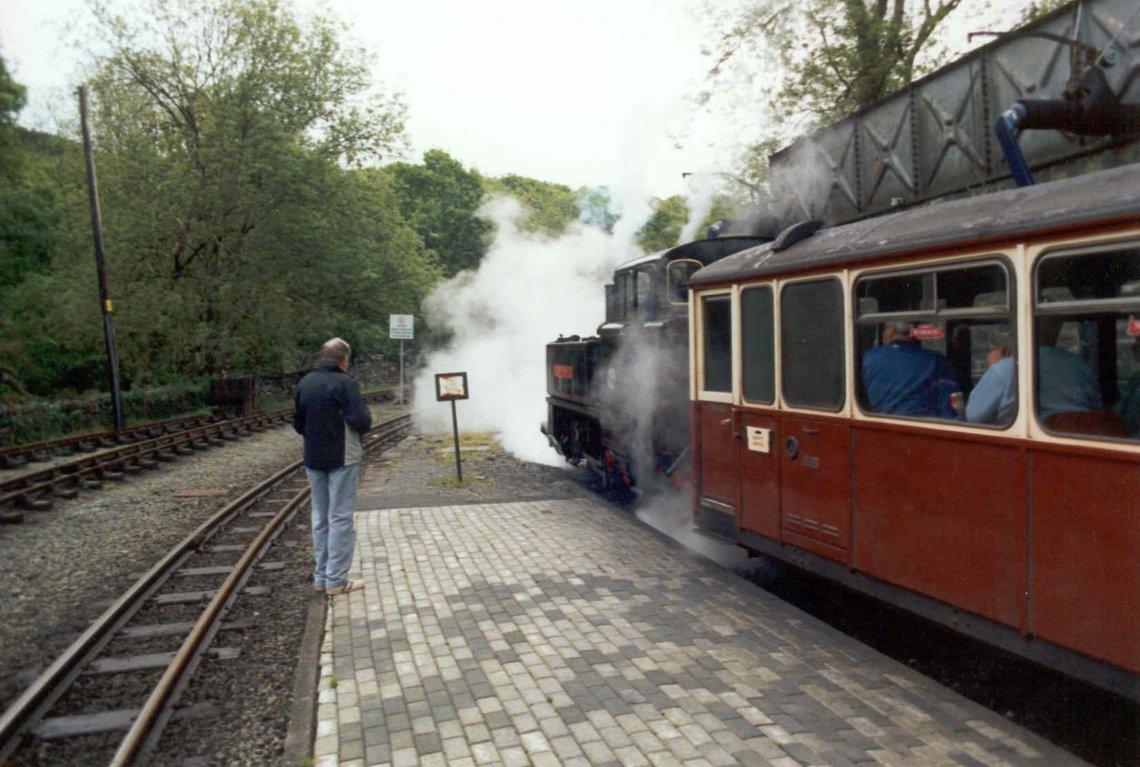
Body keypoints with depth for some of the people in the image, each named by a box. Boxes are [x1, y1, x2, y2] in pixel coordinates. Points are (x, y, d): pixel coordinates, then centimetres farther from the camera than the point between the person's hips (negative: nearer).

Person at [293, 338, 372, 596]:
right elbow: (362, 421, -20)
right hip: (342, 458, -6)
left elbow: (298, 424, 11)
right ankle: (336, 580, 2)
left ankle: (322, 577, 19)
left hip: (313, 459, 6)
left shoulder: (304, 383, 6)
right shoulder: (344, 383, -14)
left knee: (320, 517, 14)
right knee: (340, 518, 0)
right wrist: (361, 425, 0)